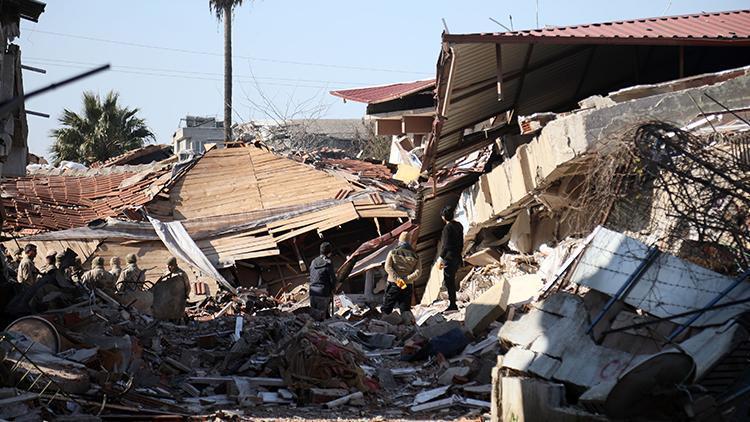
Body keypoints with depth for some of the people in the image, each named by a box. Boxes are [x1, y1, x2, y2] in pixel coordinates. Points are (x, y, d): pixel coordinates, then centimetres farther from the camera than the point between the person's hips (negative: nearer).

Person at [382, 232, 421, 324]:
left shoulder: (393, 253, 4)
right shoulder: (415, 256, 8)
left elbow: (388, 267, -8)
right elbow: (418, 271, -4)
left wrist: (397, 278, -14)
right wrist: (407, 279, -10)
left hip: (393, 284, -1)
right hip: (408, 286, 2)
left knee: (386, 308, 7)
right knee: (405, 308, 5)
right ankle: (410, 320, -25)